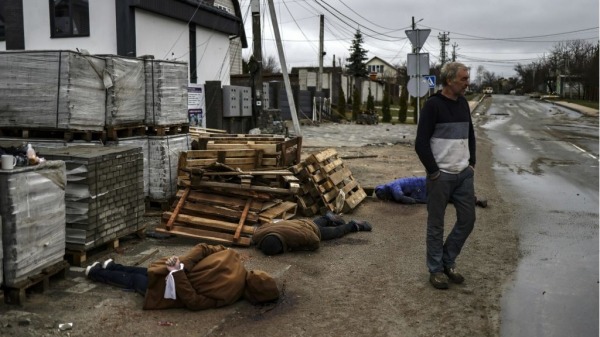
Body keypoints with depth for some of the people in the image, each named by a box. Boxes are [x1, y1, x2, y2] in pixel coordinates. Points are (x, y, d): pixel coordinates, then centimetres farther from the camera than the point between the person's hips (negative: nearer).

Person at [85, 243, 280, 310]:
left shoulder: (232, 257, -13)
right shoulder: (227, 295, -30)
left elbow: (203, 248, -6)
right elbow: (192, 302, -30)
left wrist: (183, 264, -11)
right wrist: (178, 274, -30)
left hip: (178, 268, 5)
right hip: (169, 283, -5)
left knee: (146, 273, 37)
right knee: (133, 281, 22)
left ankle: (112, 266, 51)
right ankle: (96, 273, 40)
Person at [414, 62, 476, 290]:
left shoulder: (463, 103, 10)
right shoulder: (433, 105, -13)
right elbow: (421, 143, -15)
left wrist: (471, 163, 13)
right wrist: (433, 172, -14)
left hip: (464, 174, 7)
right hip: (441, 176, -7)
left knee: (467, 220, 9)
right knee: (436, 225, 4)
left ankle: (448, 262, 26)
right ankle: (436, 269, 18)